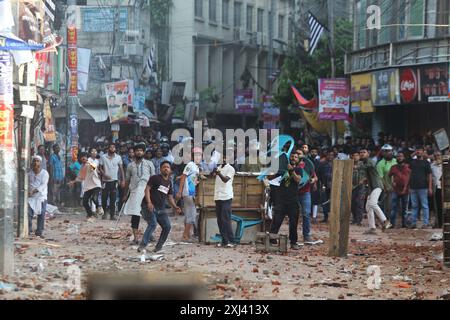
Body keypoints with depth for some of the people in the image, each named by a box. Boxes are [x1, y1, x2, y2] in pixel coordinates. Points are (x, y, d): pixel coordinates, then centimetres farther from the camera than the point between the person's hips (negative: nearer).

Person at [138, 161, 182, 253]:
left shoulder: (169, 183, 18)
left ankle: (159, 246, 13)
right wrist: (149, 202, -21)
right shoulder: (155, 178, -1)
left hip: (161, 209, 7)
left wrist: (175, 207, 6)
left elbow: (170, 197, 23)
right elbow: (147, 189, -9)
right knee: (153, 224, -22)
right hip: (151, 207, -7)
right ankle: (143, 245, -24)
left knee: (167, 226, 0)